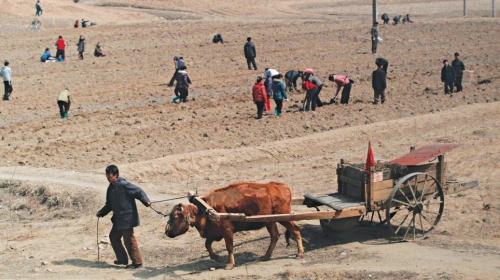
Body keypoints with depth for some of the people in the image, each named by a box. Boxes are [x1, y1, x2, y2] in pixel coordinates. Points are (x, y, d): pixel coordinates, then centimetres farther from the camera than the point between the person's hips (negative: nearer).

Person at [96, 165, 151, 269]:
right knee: (113, 237, 15)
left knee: (129, 239, -6)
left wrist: (146, 202, -30)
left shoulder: (123, 185, -15)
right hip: (118, 219, 10)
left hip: (127, 218, -10)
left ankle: (137, 262, 3)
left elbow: (138, 191, -17)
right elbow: (109, 204, 22)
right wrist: (101, 212, 13)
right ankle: (122, 258, 28)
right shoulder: (111, 188, 12)